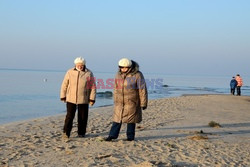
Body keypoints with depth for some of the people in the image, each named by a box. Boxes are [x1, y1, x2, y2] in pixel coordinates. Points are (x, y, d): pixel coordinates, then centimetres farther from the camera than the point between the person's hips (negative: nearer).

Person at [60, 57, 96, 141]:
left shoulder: (89, 73, -2)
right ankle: (66, 133, -4)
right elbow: (64, 85, 6)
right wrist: (63, 96, 5)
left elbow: (93, 87, 0)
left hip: (83, 99, 0)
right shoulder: (70, 72, 0)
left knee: (83, 117, 7)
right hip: (71, 99, 0)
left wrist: (92, 99, -4)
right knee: (69, 116, -7)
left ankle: (81, 133, 21)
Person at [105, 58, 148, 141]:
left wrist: (143, 103, -8)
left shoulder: (137, 75, -11)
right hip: (119, 102, 4)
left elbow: (142, 90, -8)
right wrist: (115, 101, 19)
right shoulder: (118, 75, 5)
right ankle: (112, 135, 11)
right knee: (117, 119, 5)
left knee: (130, 120, 3)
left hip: (131, 102, -4)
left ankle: (130, 136, 14)